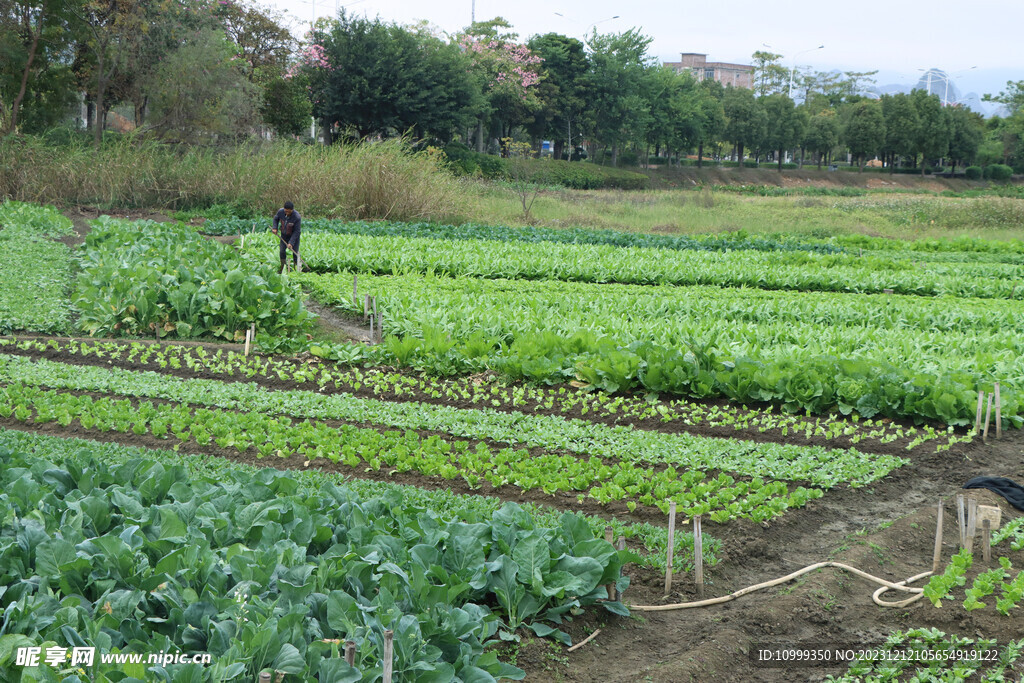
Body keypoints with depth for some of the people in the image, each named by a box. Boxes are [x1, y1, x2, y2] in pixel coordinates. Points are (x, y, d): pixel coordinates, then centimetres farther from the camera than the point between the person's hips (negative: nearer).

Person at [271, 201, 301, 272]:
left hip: (294, 235, -4)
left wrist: (291, 243, -29)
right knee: (282, 251, -3)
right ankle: (283, 269, 8)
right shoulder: (280, 211, -19)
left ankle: (296, 268, 6)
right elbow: (276, 219, 5)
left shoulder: (297, 217, -31)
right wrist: (275, 228, -10)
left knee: (295, 252, -6)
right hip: (284, 235, 4)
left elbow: (296, 231, -25)